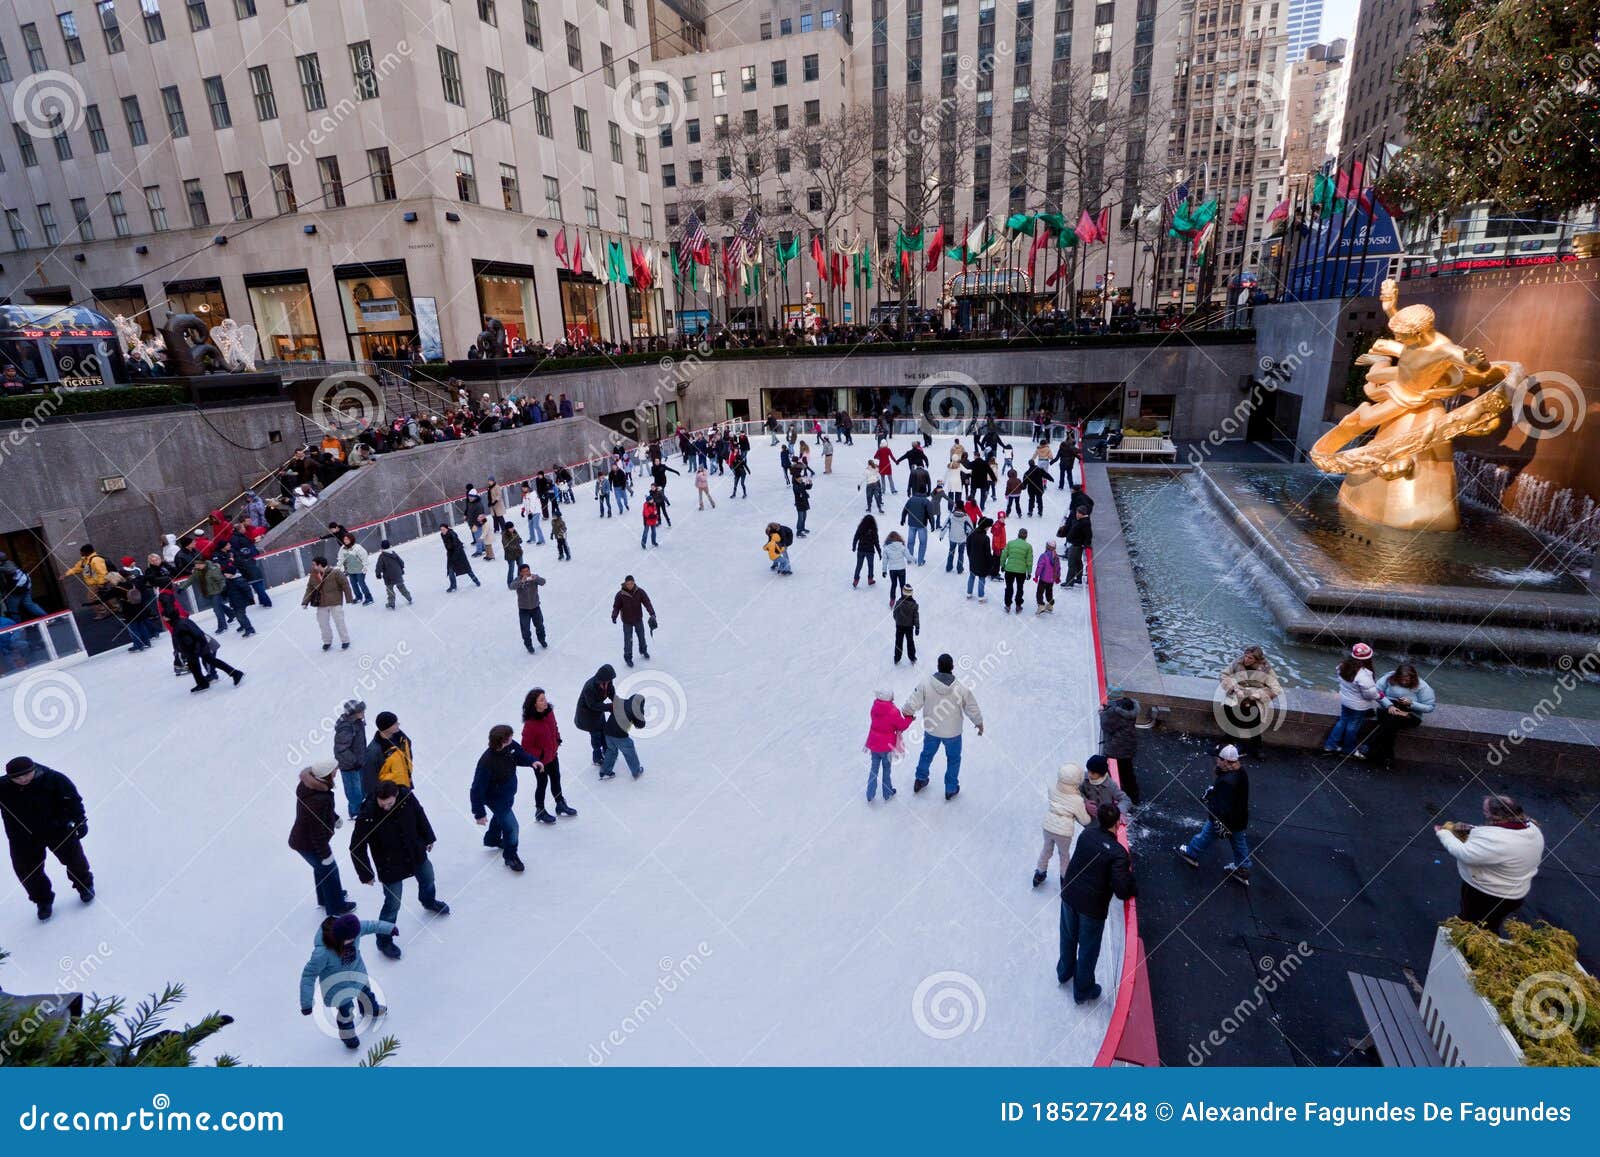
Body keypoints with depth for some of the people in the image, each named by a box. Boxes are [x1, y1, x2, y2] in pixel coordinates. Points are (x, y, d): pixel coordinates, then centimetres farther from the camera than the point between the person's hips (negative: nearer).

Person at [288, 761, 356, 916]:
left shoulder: (308, 784, -11)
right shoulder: (319, 800, -41)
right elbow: (317, 832, -30)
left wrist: (335, 817, 25)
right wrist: (326, 854, -18)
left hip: (301, 837, 9)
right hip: (308, 844, -9)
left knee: (321, 867, 29)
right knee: (329, 870, 13)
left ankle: (325, 898, 52)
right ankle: (336, 907, 33)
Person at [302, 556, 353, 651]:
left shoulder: (335, 573, -16)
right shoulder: (313, 576, 0)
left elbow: (345, 584, -12)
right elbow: (309, 589, 7)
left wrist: (349, 598, -10)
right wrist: (305, 602, 1)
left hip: (335, 603, -5)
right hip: (321, 604, 5)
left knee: (339, 622, 1)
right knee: (322, 623, 12)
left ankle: (345, 640, 17)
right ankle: (327, 641, 30)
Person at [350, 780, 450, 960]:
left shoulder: (406, 797, -23)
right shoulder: (367, 815, -33)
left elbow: (420, 815, -2)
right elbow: (357, 848, -20)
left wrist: (428, 838, 10)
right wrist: (366, 874, -12)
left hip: (416, 853, 5)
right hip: (390, 866, -5)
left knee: (428, 879, 28)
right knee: (393, 904, 3)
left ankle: (429, 901, 62)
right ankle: (384, 941, 30)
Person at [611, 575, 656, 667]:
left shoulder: (639, 592, -15)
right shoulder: (620, 594, -19)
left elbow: (647, 602, -16)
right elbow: (616, 606, -12)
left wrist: (652, 614, -28)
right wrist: (614, 616, -29)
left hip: (638, 619, 3)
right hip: (627, 621, -2)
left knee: (641, 636, 21)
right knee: (628, 640, 3)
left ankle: (643, 651, 48)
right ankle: (628, 657, 24)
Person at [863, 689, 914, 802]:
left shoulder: (875, 707, -5)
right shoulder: (893, 712, -24)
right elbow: (902, 725, -13)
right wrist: (910, 717, 5)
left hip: (874, 744, 4)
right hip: (886, 746, -4)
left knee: (874, 768, 18)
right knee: (886, 769, 15)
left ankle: (870, 796, 25)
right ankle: (887, 795, 32)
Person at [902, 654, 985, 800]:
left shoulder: (926, 684, -23)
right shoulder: (961, 688, -24)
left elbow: (912, 704, -15)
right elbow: (972, 708, -10)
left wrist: (905, 713, 7)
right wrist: (979, 722, 9)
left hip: (931, 729, 2)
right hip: (952, 732, -1)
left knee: (927, 753, 28)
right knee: (953, 759, 24)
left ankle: (920, 781, 46)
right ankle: (951, 790, 38)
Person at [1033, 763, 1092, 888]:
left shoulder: (1052, 788, -14)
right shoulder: (1077, 801, -22)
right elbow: (1085, 821, -10)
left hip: (1048, 827, 3)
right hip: (1064, 832, -3)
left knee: (1046, 849, 28)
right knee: (1064, 855, 24)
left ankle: (1039, 874, 46)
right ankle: (1065, 879, 46)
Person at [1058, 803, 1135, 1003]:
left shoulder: (1087, 834, -10)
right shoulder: (1118, 853, -26)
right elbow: (1121, 891, -25)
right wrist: (1133, 886, -5)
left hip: (1069, 894, 5)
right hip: (1092, 906, -5)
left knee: (1069, 937, 28)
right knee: (1088, 949, 18)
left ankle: (1065, 972, 53)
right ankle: (1083, 992, 39)